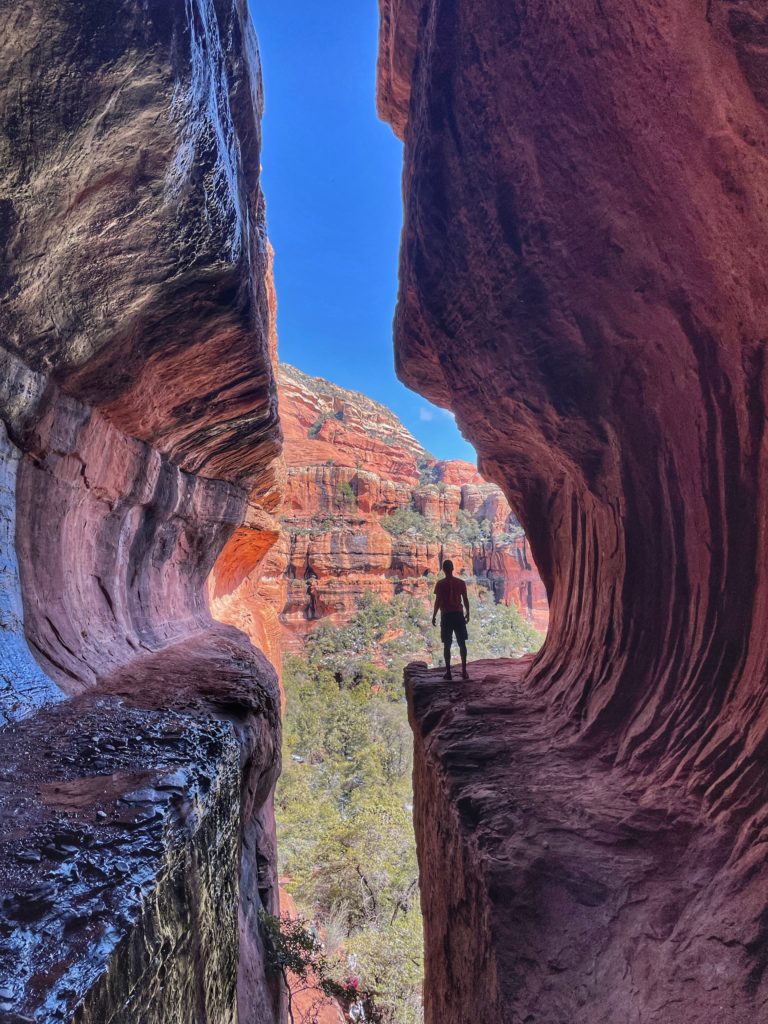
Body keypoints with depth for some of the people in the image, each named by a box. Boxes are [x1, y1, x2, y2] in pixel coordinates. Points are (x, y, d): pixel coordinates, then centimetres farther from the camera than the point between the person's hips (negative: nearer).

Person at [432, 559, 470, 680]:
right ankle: (464, 671, 6)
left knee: (447, 645, 4)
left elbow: (438, 601, -7)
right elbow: (465, 600, 3)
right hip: (459, 615, 2)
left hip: (446, 616, -2)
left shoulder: (440, 584, -5)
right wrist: (467, 613, 16)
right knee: (462, 643, 8)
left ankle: (448, 672, 3)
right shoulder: (461, 582, 1)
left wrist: (434, 616, 3)